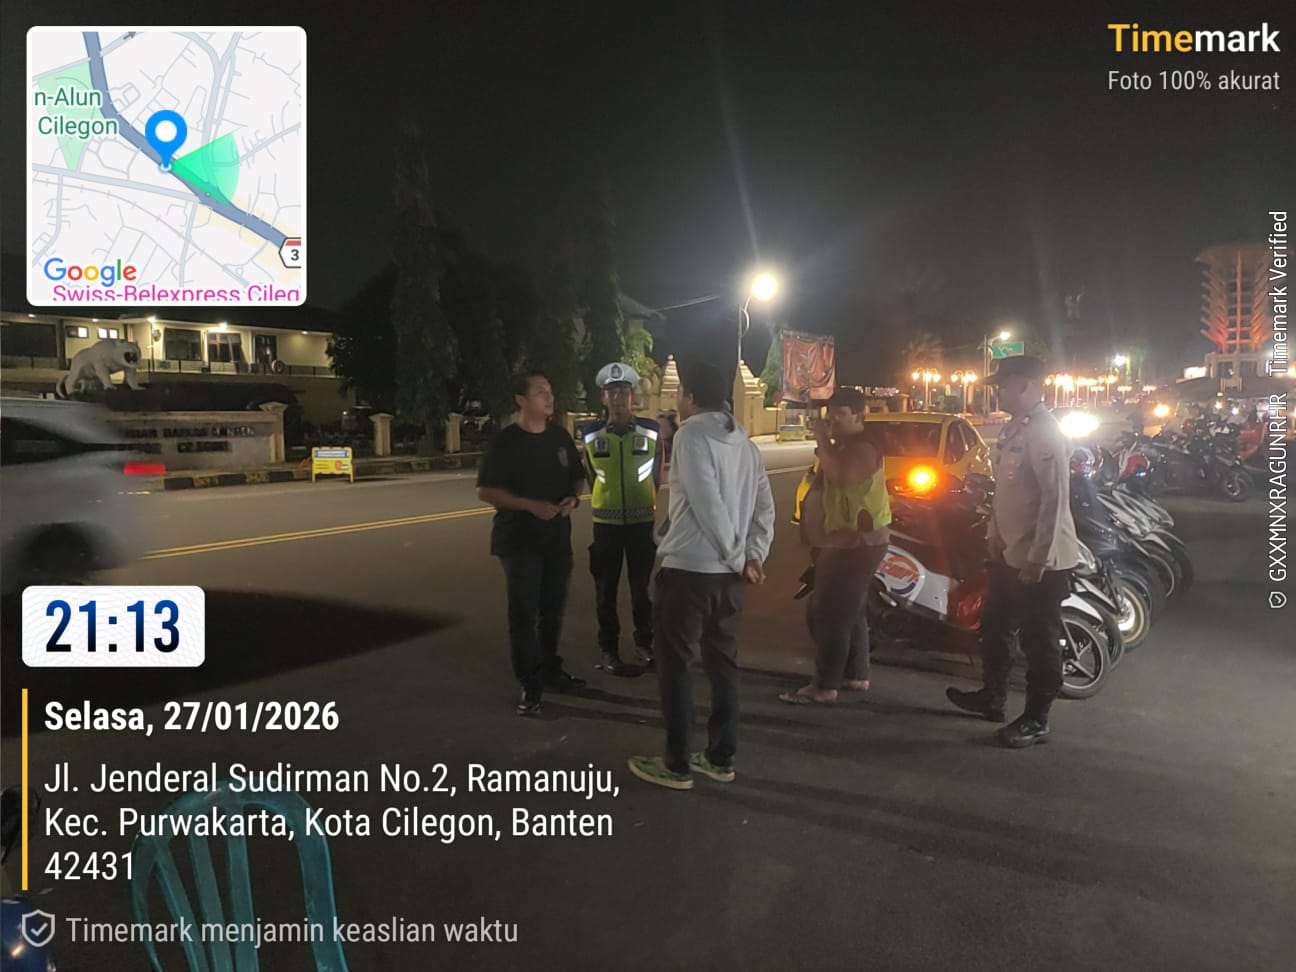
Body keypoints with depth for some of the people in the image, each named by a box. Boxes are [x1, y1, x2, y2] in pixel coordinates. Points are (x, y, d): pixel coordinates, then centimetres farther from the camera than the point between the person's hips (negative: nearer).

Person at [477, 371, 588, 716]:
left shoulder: (560, 436, 7)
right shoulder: (505, 440, -9)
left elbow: (577, 477, 17)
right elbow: (485, 491, -13)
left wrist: (574, 498, -6)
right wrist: (530, 505, -23)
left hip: (558, 536, 5)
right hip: (519, 539, -5)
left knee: (553, 608, 13)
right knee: (524, 612, -4)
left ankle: (550, 671, 29)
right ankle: (530, 685, 3)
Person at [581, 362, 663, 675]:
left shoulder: (652, 431, -5)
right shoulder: (591, 435, -4)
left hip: (642, 521, 0)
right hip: (606, 522, 0)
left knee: (641, 586, 11)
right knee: (606, 590, 7)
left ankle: (644, 642, 28)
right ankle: (609, 649, 20)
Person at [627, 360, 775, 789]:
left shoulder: (691, 434, -11)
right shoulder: (745, 443, 13)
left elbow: (708, 504, -19)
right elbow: (764, 506, 9)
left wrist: (737, 557, -11)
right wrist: (753, 556, 4)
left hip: (688, 567, -8)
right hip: (728, 571, 8)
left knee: (674, 664, 3)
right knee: (723, 662, 14)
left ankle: (677, 765, 11)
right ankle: (720, 758, 23)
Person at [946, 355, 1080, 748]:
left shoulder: (1045, 432, -20)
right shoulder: (1013, 428, 11)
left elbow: (1054, 499, -24)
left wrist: (1038, 558, -23)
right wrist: (995, 534, 17)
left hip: (1040, 559, -10)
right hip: (1010, 552, 10)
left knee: (1038, 641, 3)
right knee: (994, 626, 21)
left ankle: (1036, 720, 16)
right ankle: (993, 697, 37)